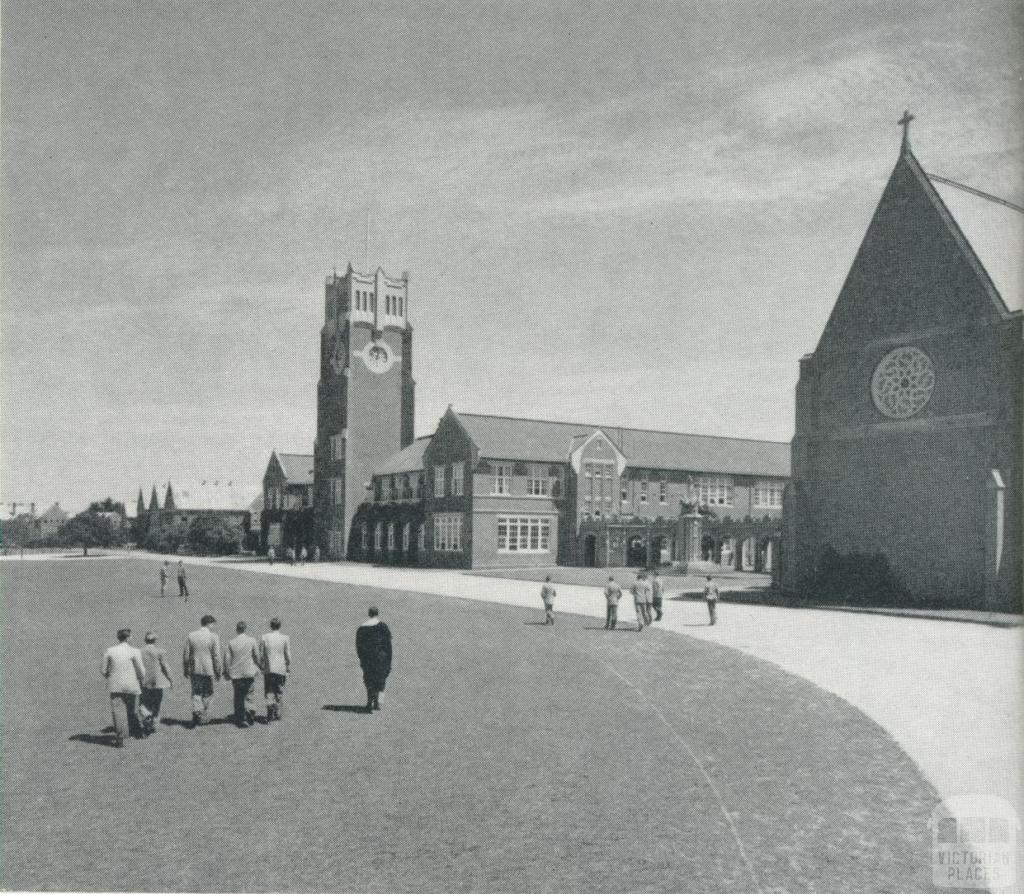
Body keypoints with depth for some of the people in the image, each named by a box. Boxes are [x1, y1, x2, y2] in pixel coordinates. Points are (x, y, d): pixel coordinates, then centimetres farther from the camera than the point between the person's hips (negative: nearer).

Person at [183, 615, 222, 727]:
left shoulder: (191, 636, 2)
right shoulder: (214, 637, -9)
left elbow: (186, 655, 5)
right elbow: (216, 657, -9)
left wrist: (186, 670, 15)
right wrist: (218, 671, 0)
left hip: (194, 670, 2)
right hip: (208, 670, -2)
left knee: (196, 692, 11)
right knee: (207, 693, 13)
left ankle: (196, 712, -8)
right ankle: (203, 717, 17)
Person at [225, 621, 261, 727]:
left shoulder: (231, 643, -1)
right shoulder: (252, 641, -3)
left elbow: (227, 658, 0)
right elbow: (257, 656, 1)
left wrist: (227, 672, 10)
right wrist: (257, 667, 16)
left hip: (236, 674, 1)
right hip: (249, 672, -1)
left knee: (238, 697, 9)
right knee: (248, 694, 7)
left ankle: (239, 720, 11)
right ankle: (249, 709, -17)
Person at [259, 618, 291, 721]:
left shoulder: (264, 637, -3)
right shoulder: (285, 638, -5)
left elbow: (261, 655, 0)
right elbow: (288, 656, -3)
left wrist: (261, 666, 13)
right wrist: (289, 668, 9)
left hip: (268, 669, 0)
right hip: (281, 669, 0)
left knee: (269, 691, 9)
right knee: (280, 692, 13)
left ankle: (270, 705, -17)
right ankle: (278, 714, 16)